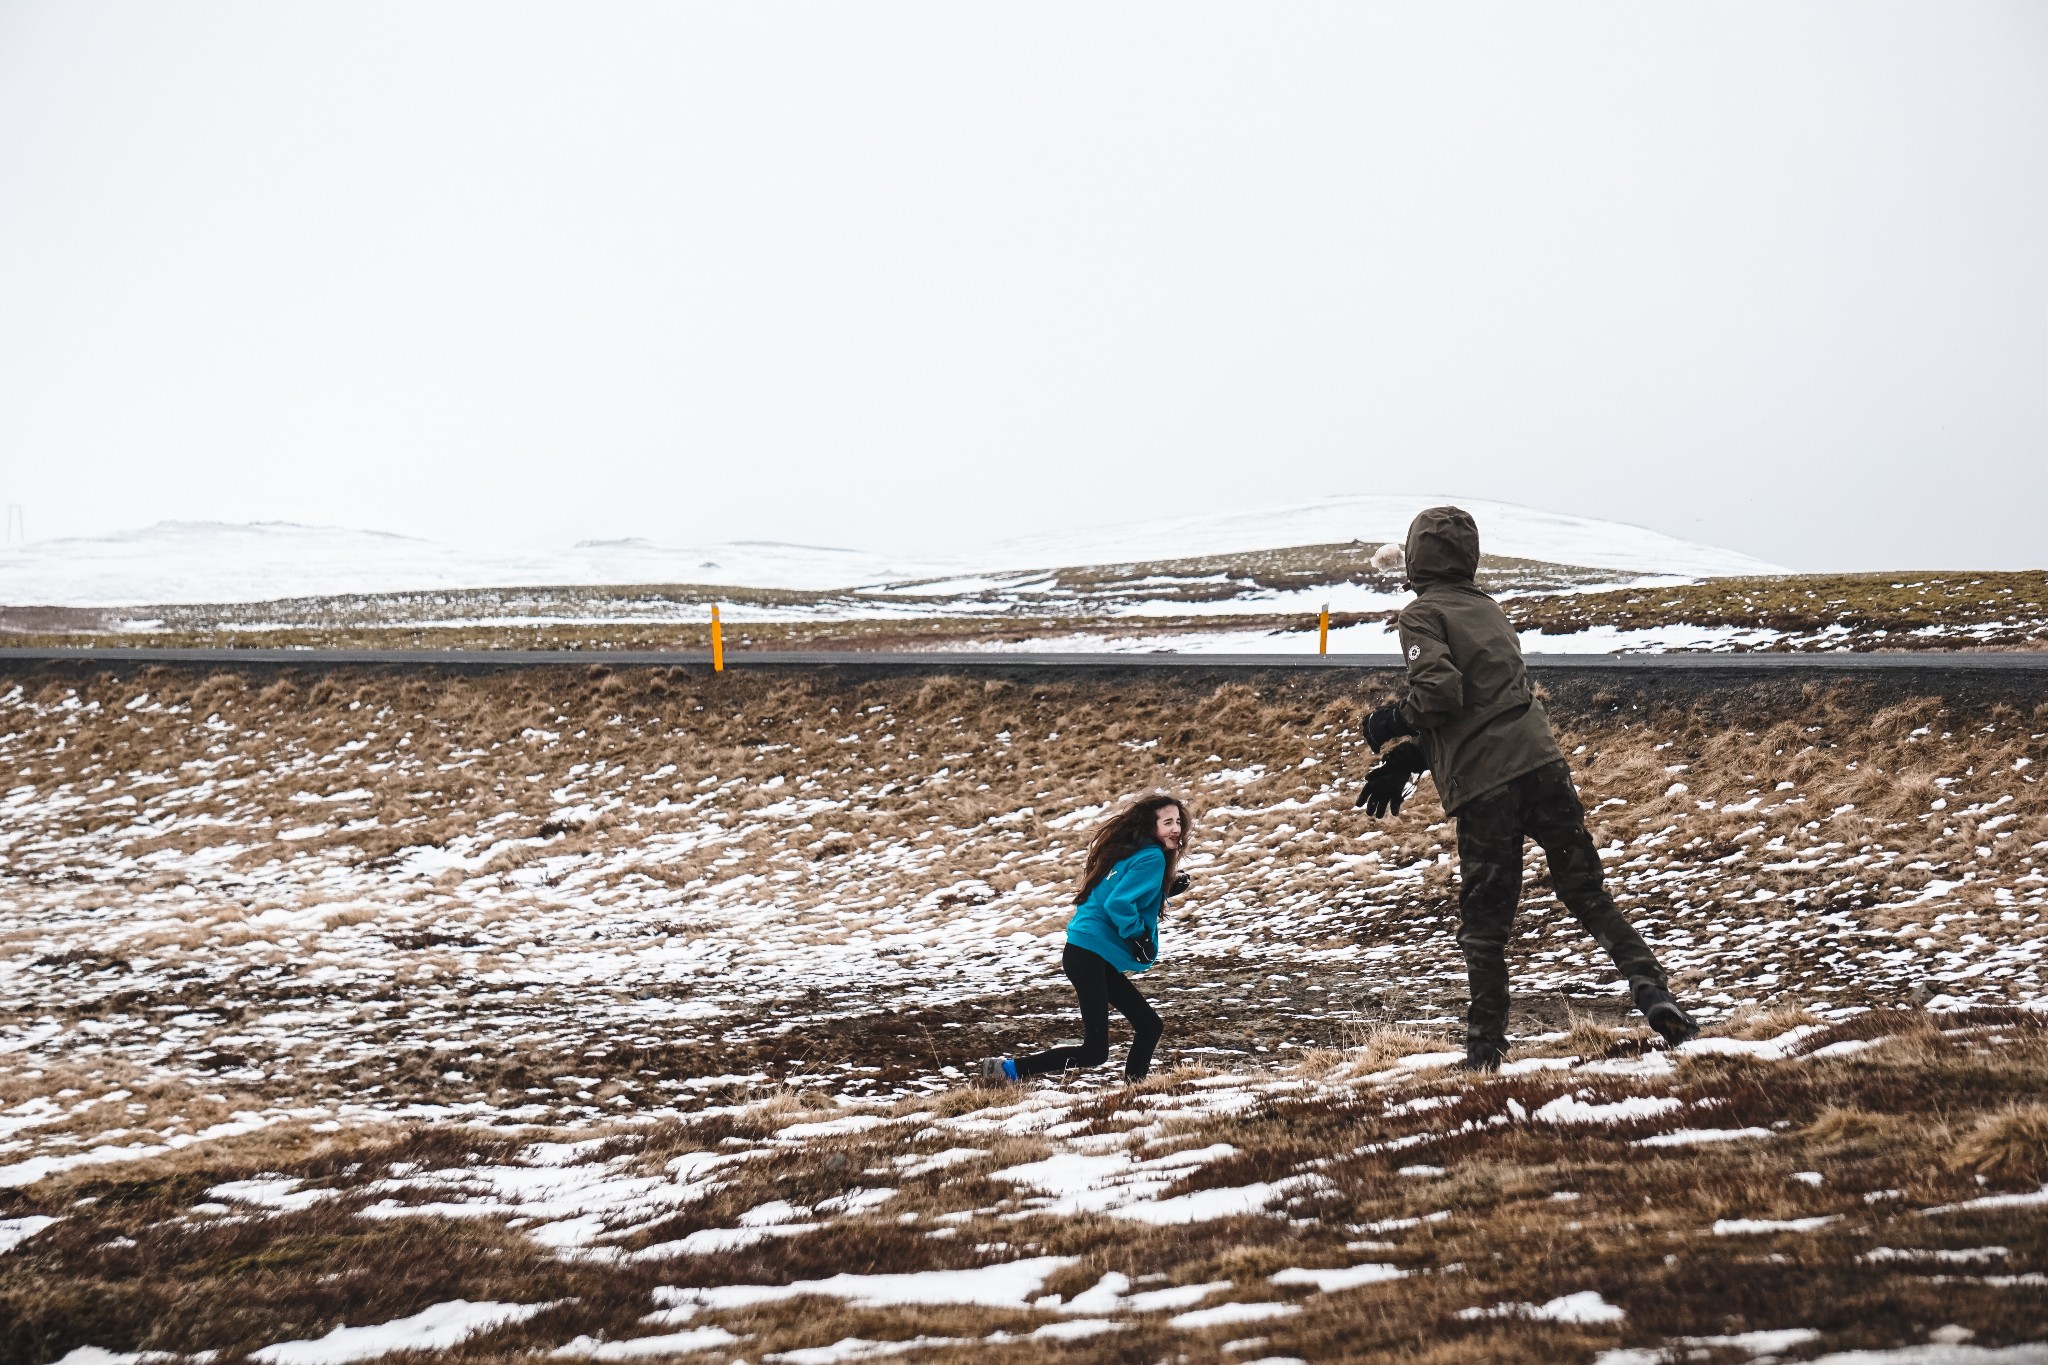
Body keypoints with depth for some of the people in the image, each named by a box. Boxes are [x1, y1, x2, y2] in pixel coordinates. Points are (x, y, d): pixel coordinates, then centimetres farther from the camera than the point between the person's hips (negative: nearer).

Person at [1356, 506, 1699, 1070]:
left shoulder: (1423, 614, -1)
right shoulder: (1488, 608, 21)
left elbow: (1440, 692, -16)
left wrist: (1392, 723, 2)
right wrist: (1404, 759, 20)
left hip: (1482, 784, -5)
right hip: (1542, 762, 5)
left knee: (1483, 923, 4)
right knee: (1587, 892, 7)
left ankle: (1485, 1047, 7)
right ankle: (1651, 991, -8)